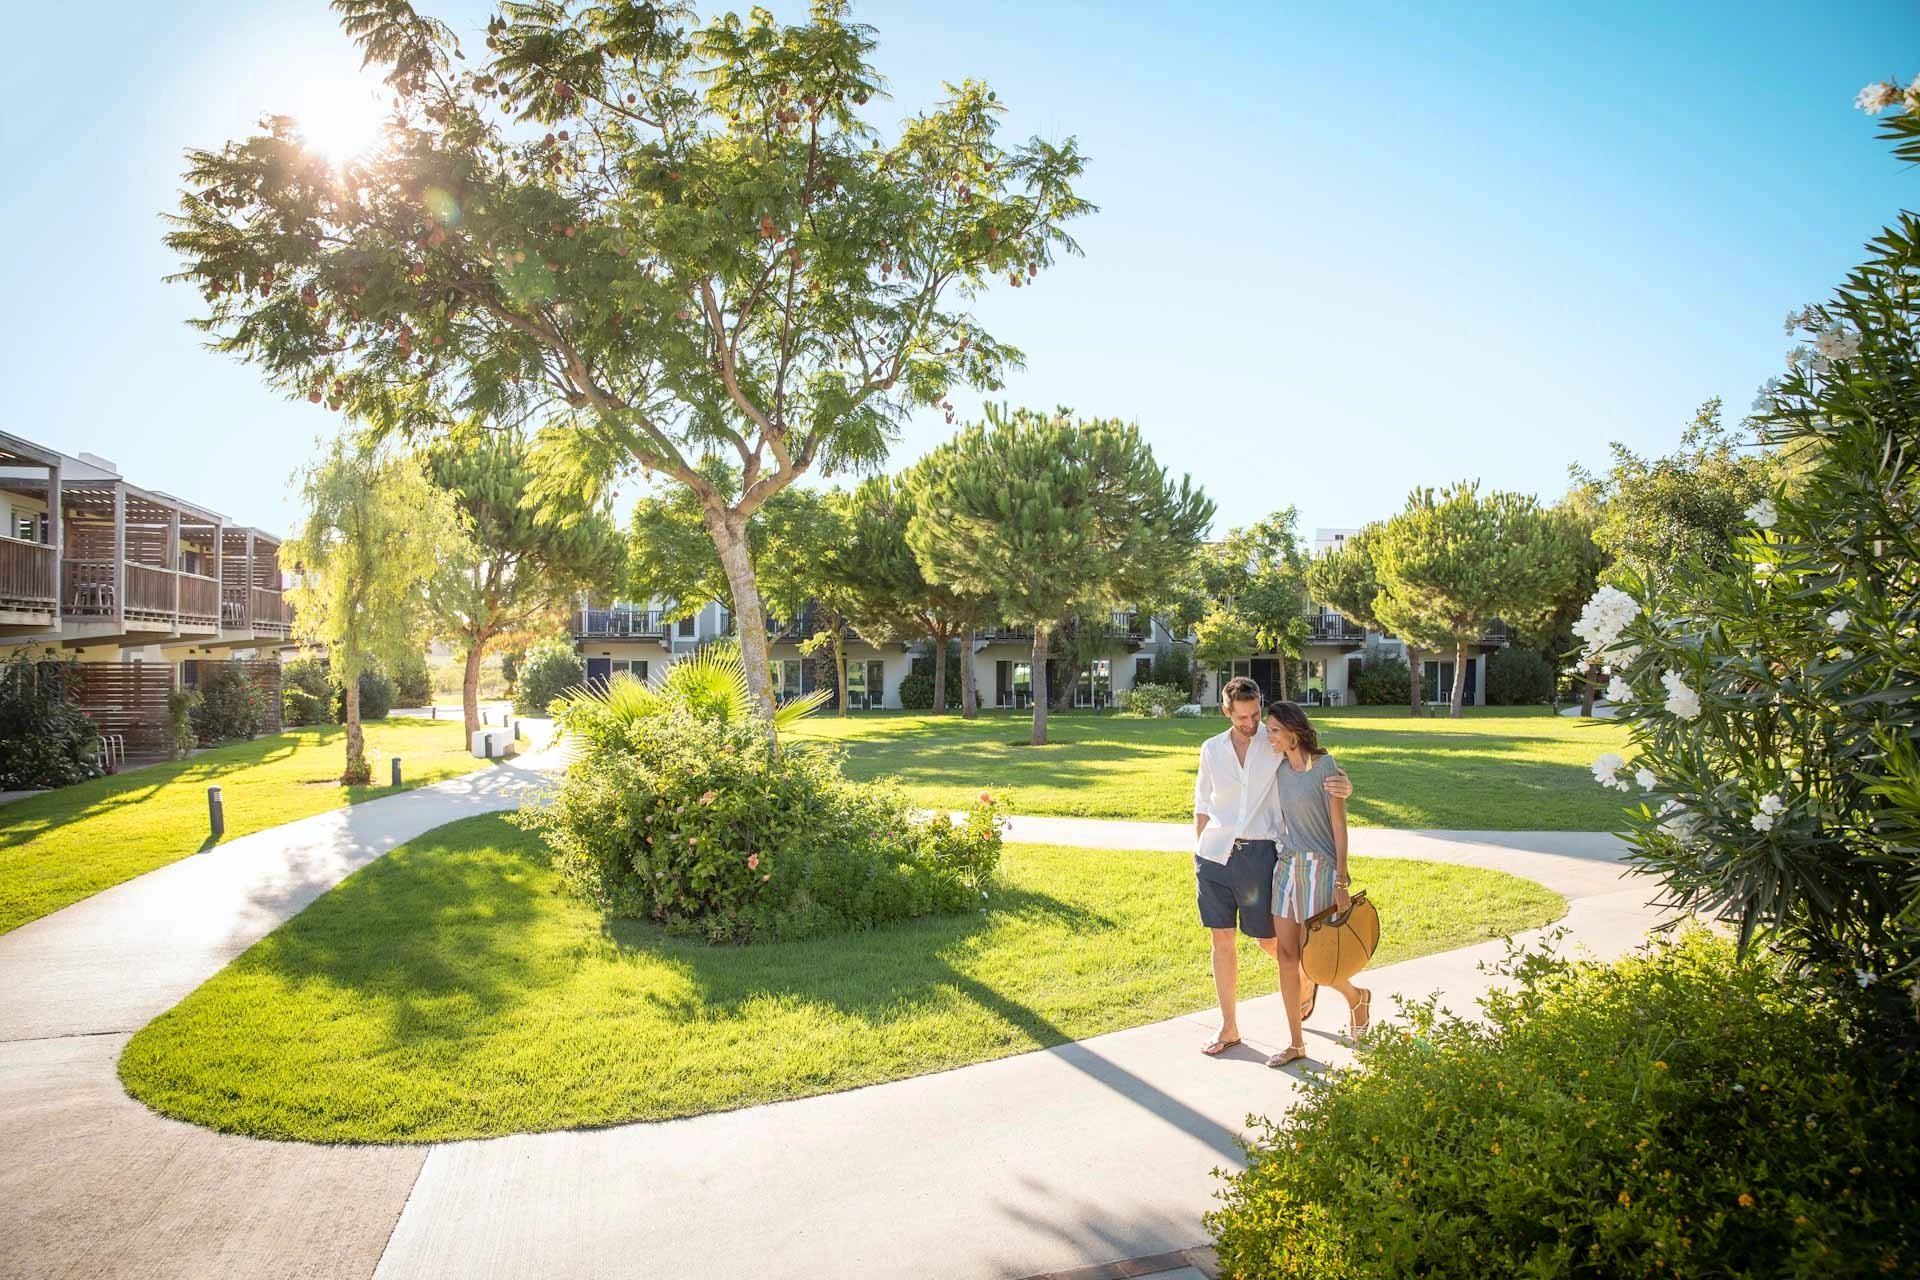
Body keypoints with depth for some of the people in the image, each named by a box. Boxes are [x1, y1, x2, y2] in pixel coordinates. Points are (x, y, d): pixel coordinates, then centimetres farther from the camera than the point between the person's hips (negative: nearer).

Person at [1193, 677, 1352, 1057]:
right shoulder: (1211, 749, 5)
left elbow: (1322, 776, 0)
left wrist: (1344, 787, -23)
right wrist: (1199, 852, 12)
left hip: (1258, 854, -2)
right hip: (1215, 855, 2)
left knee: (1268, 940, 7)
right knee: (1222, 941, 6)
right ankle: (1229, 1028, 19)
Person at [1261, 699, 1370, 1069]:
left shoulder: (1326, 768, -12)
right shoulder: (1280, 769, 7)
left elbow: (1339, 827, -11)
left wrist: (1341, 882, -13)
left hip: (1320, 868, -6)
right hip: (1286, 865, 6)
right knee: (1285, 956, 4)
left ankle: (1357, 998, 31)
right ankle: (1295, 1043, 16)